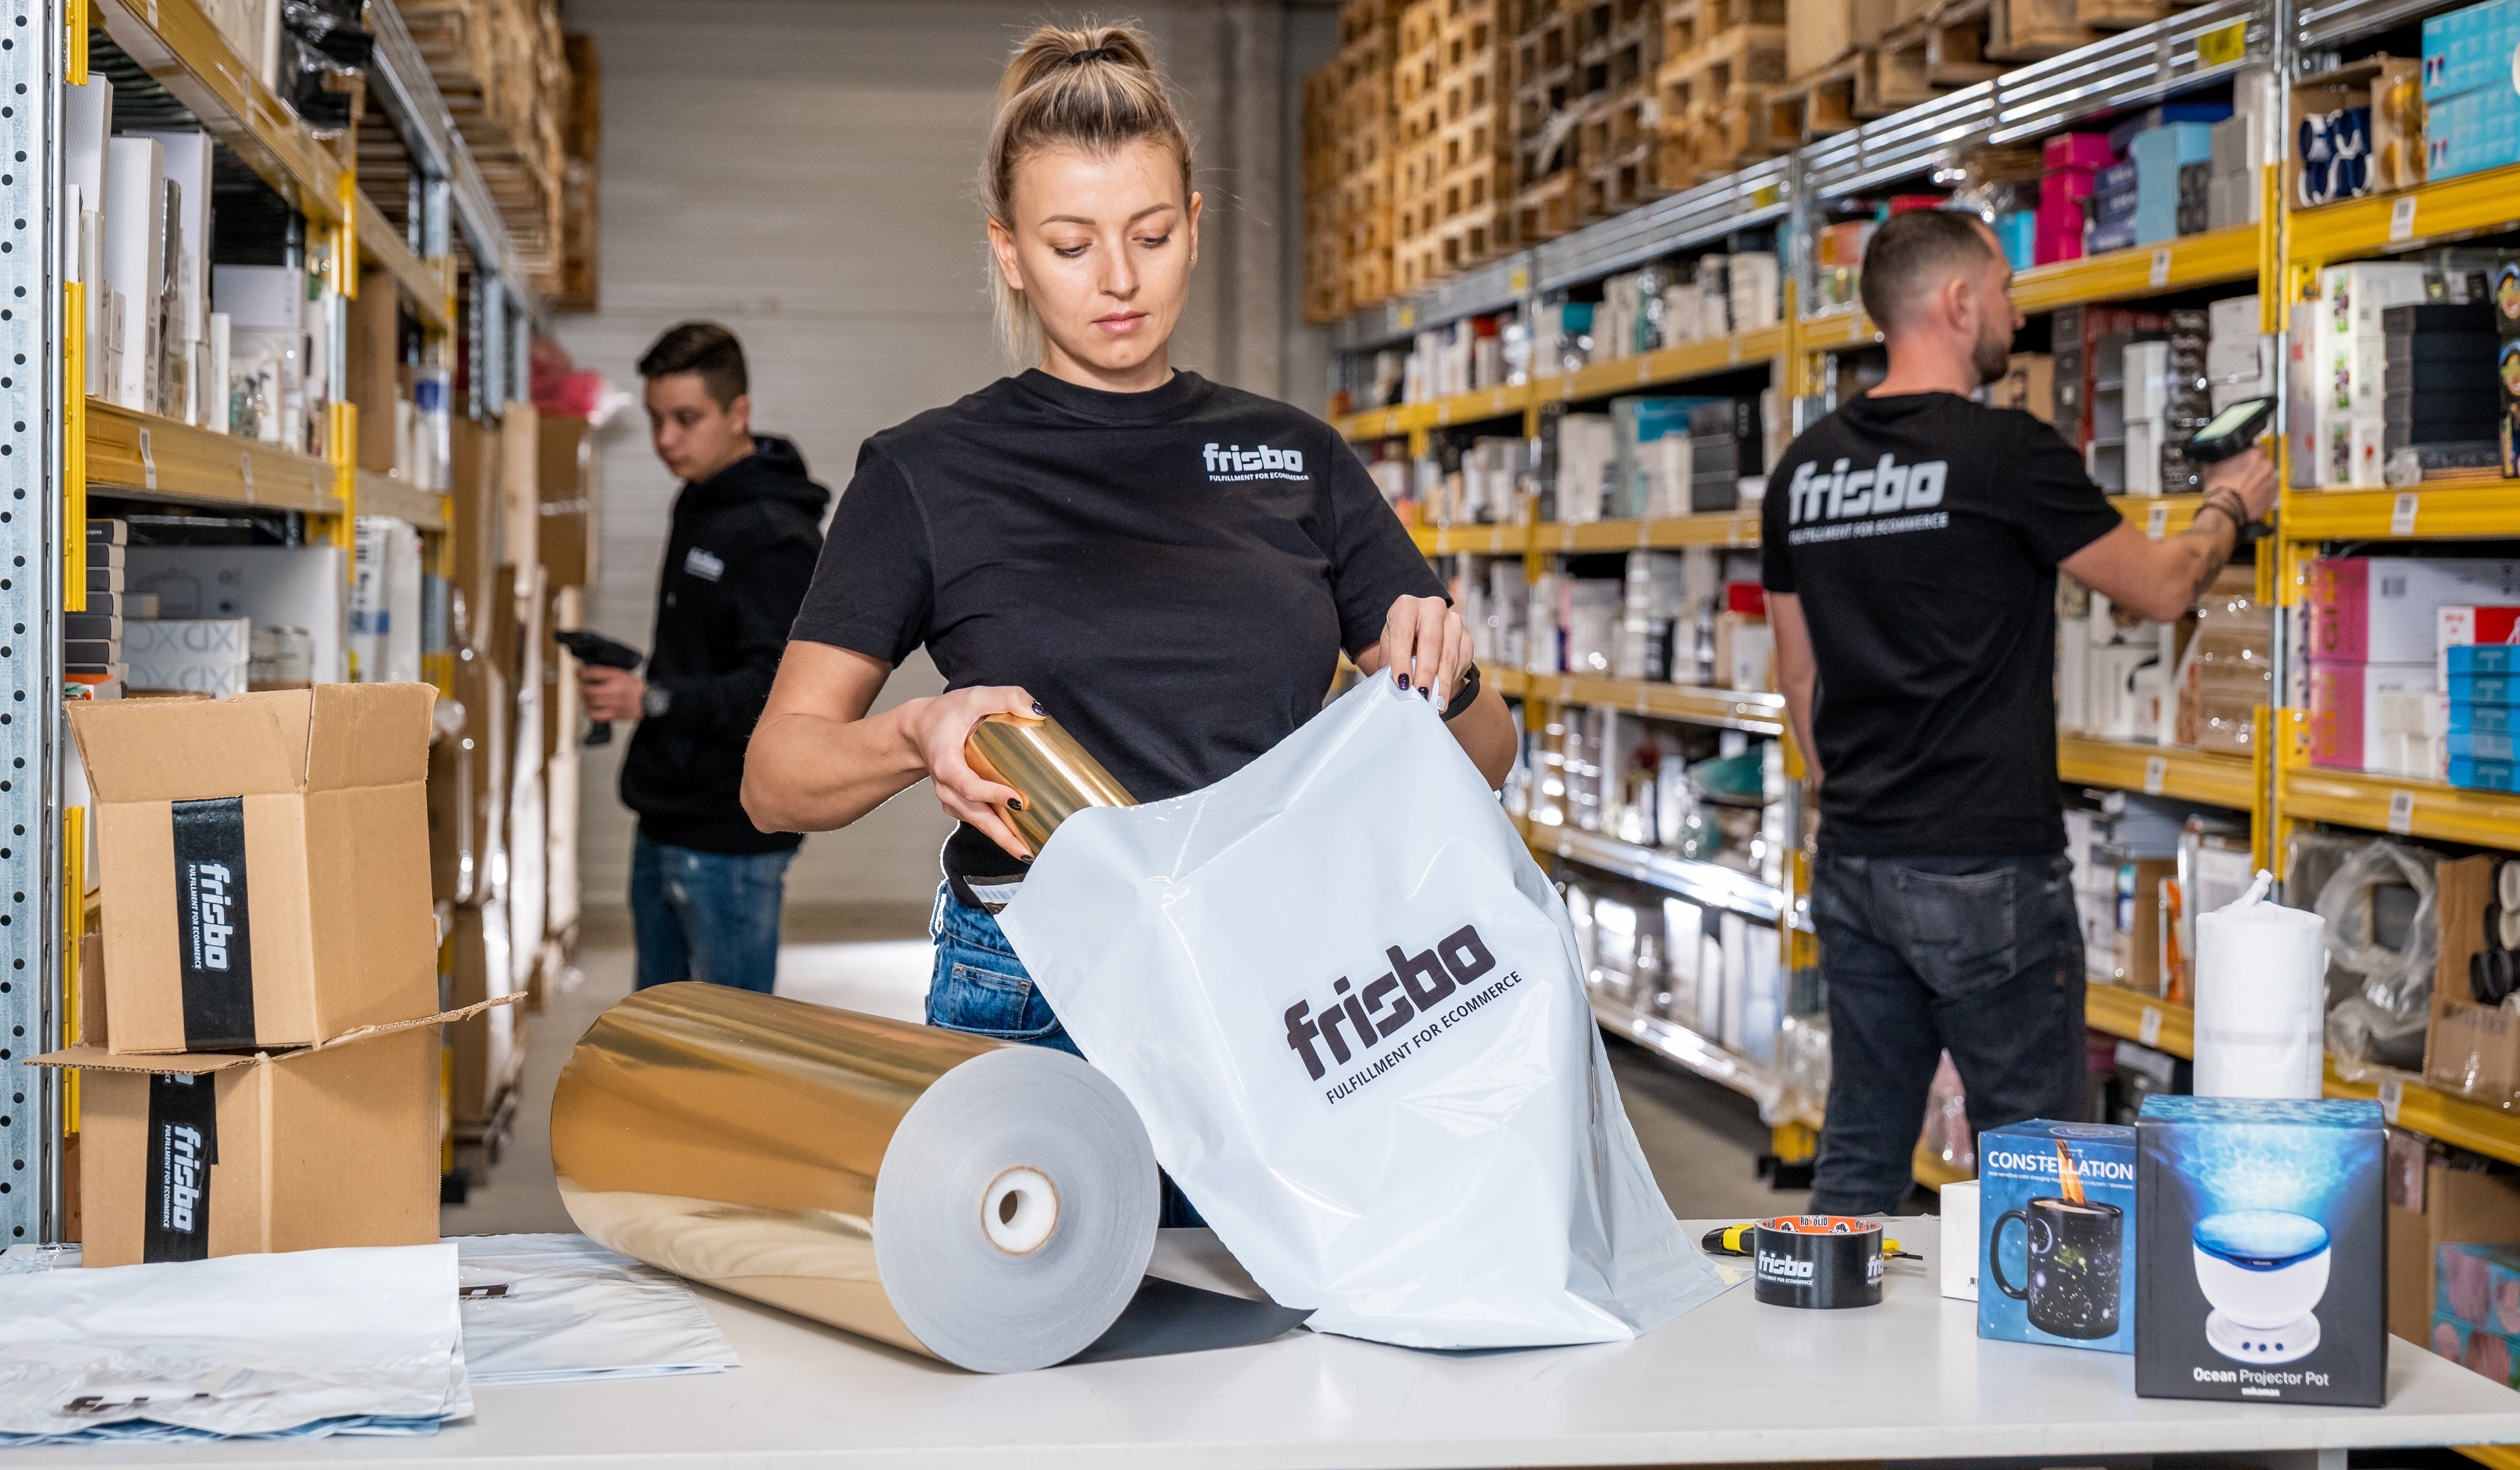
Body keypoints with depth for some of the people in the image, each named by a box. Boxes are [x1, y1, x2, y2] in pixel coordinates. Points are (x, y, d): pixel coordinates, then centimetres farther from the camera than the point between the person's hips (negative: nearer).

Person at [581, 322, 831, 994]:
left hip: (733, 838, -10)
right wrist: (631, 675, 15)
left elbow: (782, 688, -25)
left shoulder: (776, 535, -16)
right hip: (665, 829, 10)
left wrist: (654, 701, -31)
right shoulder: (698, 508, 15)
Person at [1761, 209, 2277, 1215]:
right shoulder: (2007, 453, -11)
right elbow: (2163, 588, 1)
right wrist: (2229, 507, 20)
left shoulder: (1803, 471, 8)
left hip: (1854, 866, 7)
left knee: (1860, 1155, 12)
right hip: (1987, 869, -7)